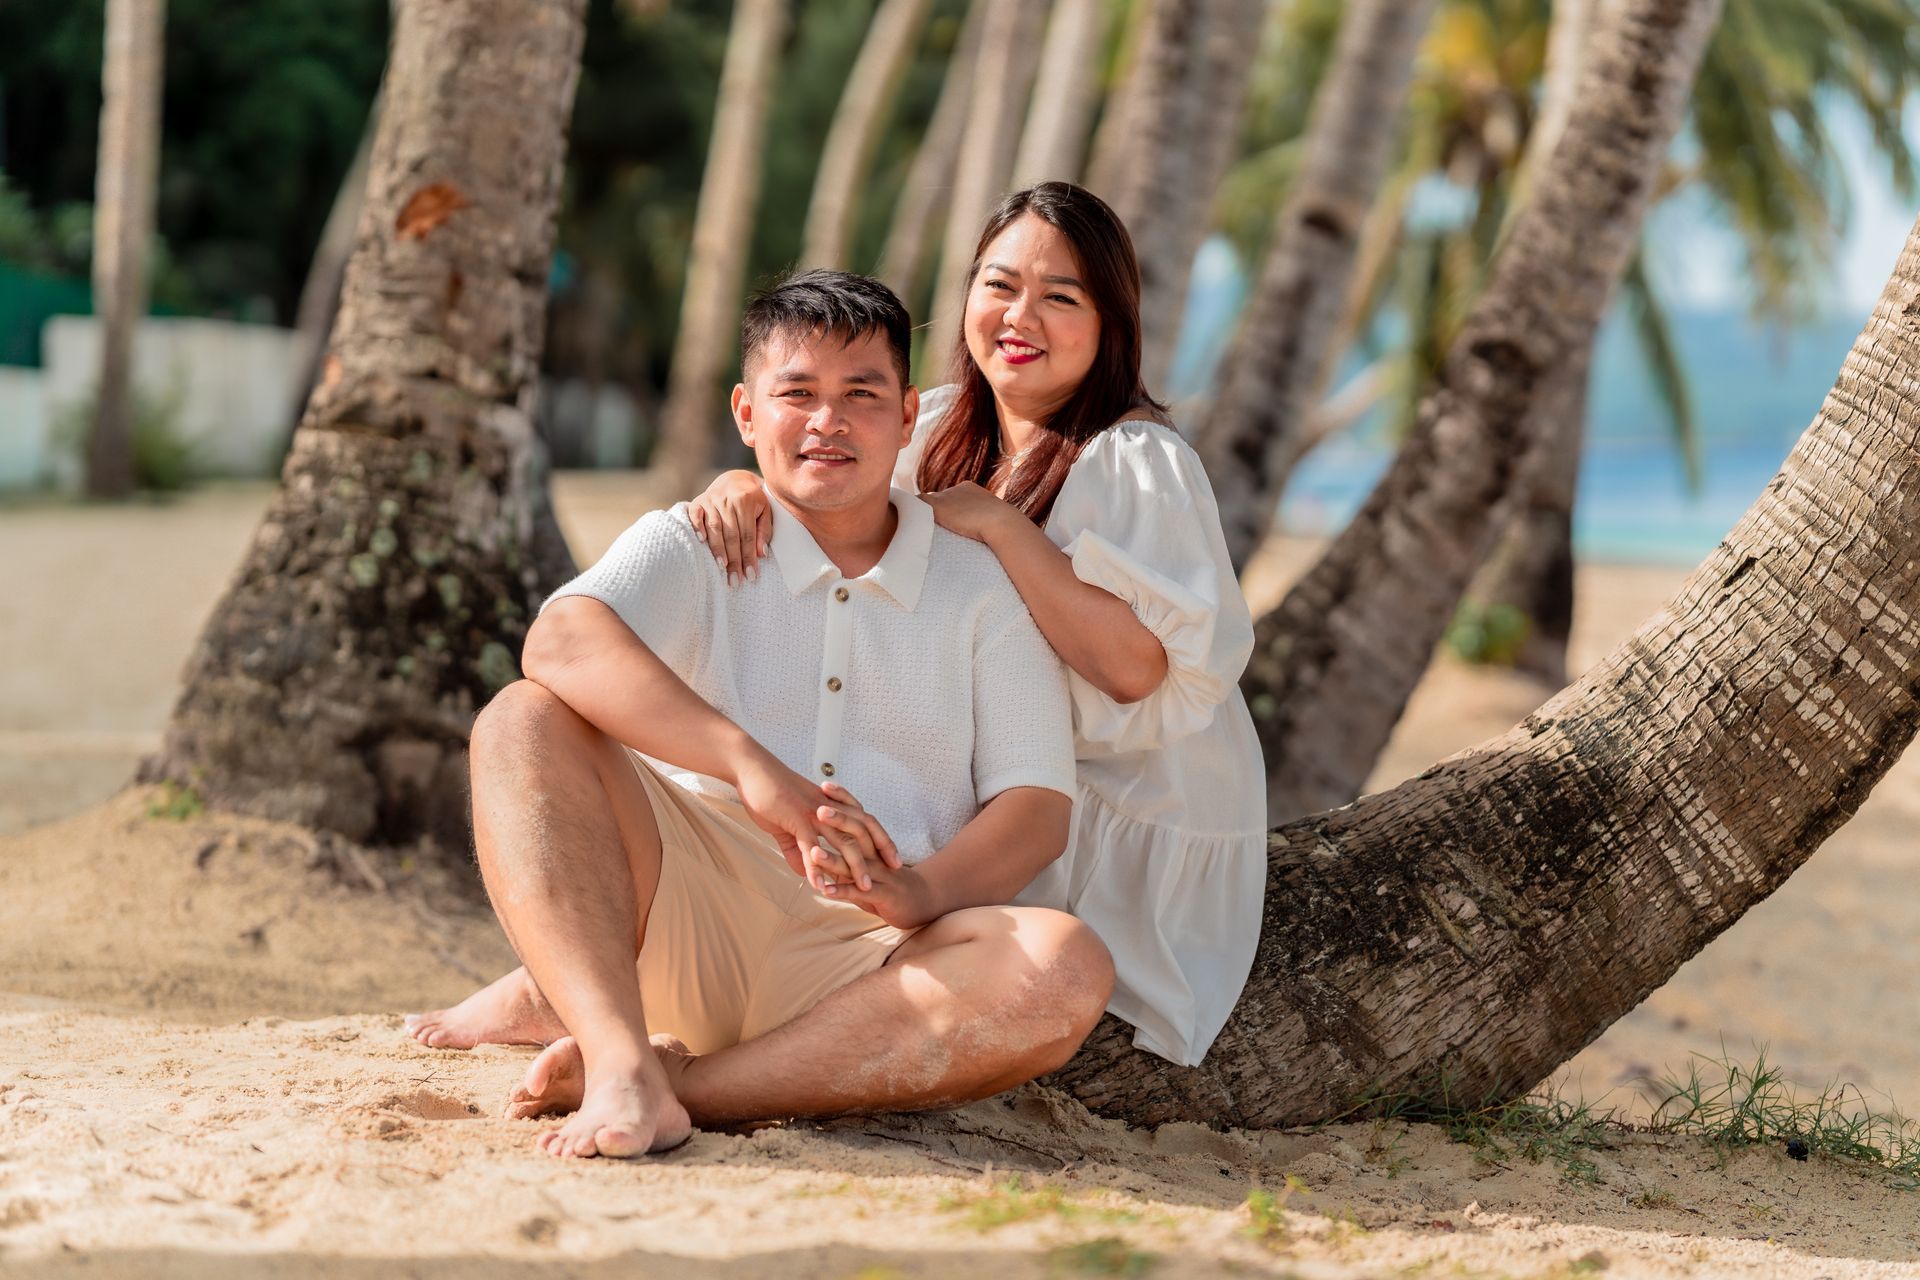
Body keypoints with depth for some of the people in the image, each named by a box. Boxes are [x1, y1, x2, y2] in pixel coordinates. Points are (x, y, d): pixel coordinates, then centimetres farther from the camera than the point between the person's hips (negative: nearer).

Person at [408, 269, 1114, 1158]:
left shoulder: (984, 586, 15)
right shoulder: (691, 546, 12)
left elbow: (1038, 807, 5)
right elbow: (561, 642, -11)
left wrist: (922, 890, -18)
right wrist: (750, 765, -27)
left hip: (872, 955, 0)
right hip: (687, 909, 0)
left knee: (1068, 972, -30)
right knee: (524, 720, -21)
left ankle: (688, 1082, -32)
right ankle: (623, 1060, -39)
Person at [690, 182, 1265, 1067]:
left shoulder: (1138, 464, -18)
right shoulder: (941, 431, 5)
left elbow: (1134, 667, -29)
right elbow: (817, 495, 3)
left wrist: (996, 525, -29)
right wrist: (740, 488, -21)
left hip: (1129, 818, -7)